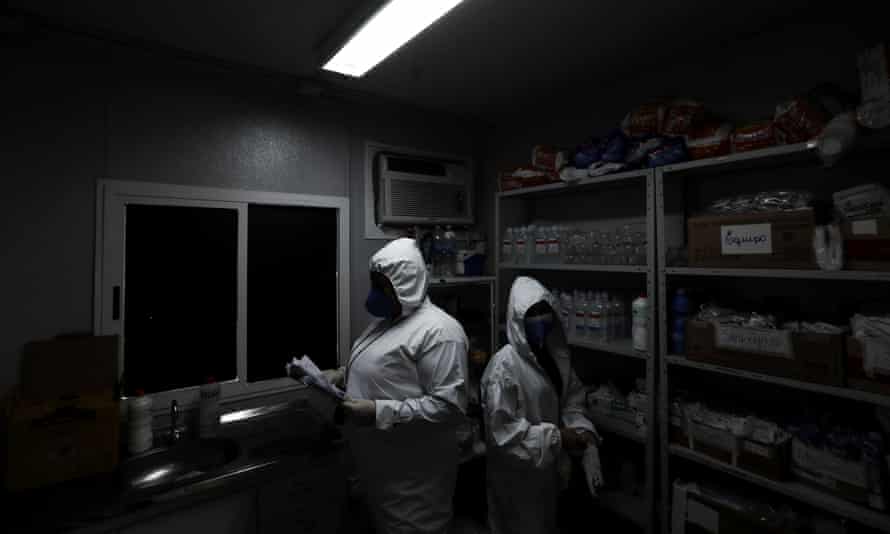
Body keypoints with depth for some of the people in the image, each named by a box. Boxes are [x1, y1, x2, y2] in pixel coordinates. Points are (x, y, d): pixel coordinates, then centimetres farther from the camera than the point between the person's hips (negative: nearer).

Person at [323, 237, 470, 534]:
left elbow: (449, 406, -27)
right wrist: (340, 375, 3)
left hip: (414, 475, -9)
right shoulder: (386, 320, 7)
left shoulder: (439, 331, -23)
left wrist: (380, 412, -29)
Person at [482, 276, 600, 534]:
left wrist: (582, 430, -9)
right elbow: (501, 428, -26)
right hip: (516, 472, -7)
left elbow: (572, 398, 8)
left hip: (548, 466, 7)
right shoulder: (505, 364, -25)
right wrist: (555, 437, -24)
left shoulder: (556, 355, -2)